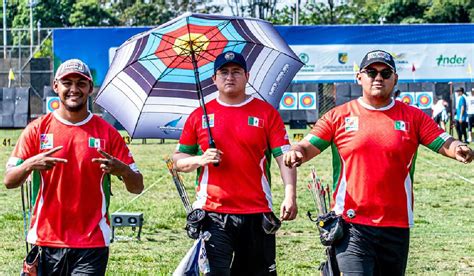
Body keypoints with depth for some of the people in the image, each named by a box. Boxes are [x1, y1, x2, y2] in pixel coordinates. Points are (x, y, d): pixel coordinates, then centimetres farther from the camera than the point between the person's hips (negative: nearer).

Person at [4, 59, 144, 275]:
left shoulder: (107, 133, 4)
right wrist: (29, 165, -20)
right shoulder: (37, 129, 4)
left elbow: (137, 187, 3)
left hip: (92, 245, -1)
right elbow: (8, 181, 1)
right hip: (45, 242, 1)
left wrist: (122, 170, -20)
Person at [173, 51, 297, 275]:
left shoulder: (266, 113, 5)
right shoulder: (200, 115, 9)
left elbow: (284, 158, -1)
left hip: (257, 214, 0)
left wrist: (290, 196, -15)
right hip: (212, 213, 0)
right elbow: (178, 160, 13)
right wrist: (200, 160, -8)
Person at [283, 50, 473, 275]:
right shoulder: (339, 116, 5)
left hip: (397, 227, 3)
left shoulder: (413, 117, 7)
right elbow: (308, 146, 0)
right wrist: (296, 153, -23)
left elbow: (444, 143, -3)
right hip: (351, 225, -2)